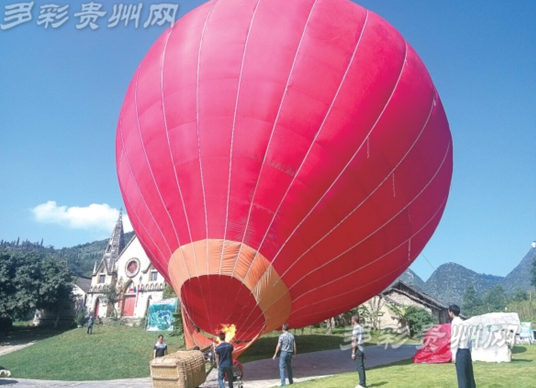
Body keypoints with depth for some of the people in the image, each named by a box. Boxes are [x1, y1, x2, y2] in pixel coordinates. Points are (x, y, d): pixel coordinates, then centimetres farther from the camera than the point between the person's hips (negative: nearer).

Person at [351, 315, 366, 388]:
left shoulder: (355, 328, -16)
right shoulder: (361, 328, 14)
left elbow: (355, 341, -19)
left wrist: (353, 353, -17)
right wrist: (363, 353, 22)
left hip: (357, 350, -9)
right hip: (361, 349, 9)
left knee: (359, 367, -6)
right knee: (361, 367, 12)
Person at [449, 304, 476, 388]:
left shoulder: (455, 322, -10)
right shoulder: (462, 322, 16)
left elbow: (455, 339, -14)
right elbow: (466, 338, 14)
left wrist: (454, 355, -12)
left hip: (460, 352, -9)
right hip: (466, 350, 9)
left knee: (462, 376, -4)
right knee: (468, 375, 13)